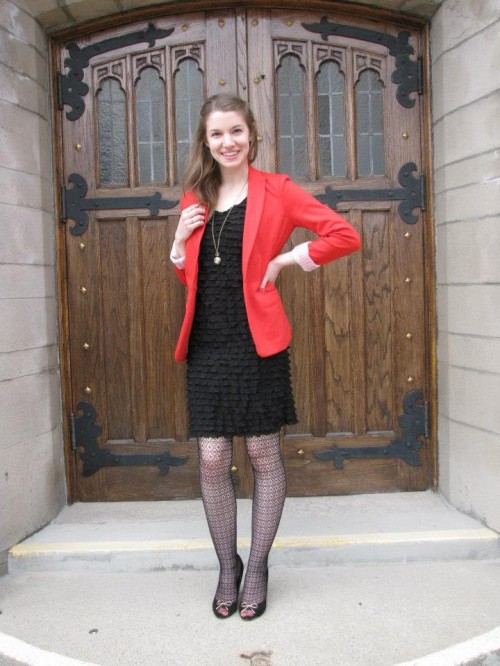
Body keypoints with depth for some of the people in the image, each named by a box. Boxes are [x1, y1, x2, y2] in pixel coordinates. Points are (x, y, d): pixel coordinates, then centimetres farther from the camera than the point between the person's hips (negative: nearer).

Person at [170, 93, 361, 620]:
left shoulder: (276, 190, 0)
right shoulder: (194, 199, 13)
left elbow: (345, 236, -5)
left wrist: (285, 260, -7)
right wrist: (178, 243, 1)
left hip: (257, 341, -3)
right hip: (206, 343, 4)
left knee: (263, 455, 6)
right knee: (211, 460, 5)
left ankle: (257, 567, 25)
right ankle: (227, 568, 25)